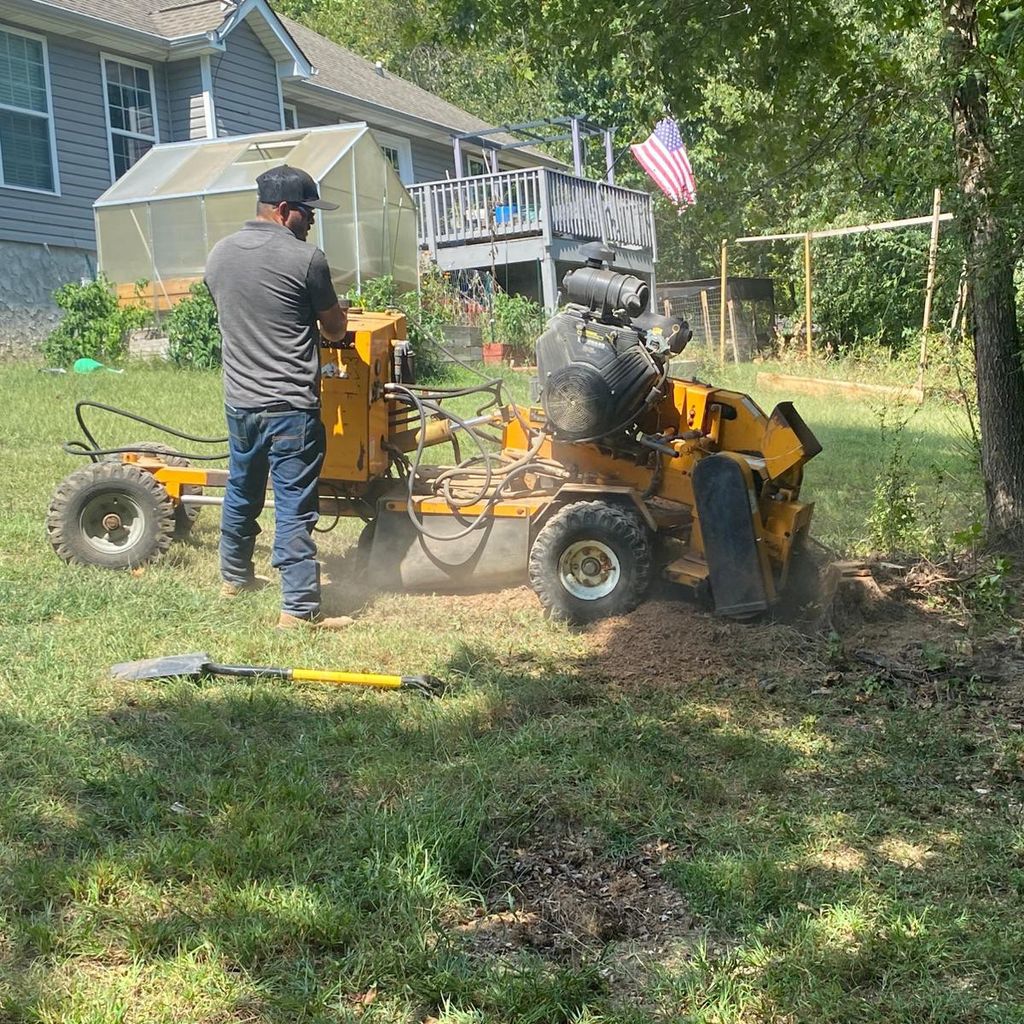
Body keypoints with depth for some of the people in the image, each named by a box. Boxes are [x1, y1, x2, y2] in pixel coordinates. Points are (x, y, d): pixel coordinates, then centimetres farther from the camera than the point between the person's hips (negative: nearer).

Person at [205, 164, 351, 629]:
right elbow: (335, 329, -2)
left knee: (241, 490, 23)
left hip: (239, 399, 7)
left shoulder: (219, 255, 5)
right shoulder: (305, 258, -14)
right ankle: (299, 608, -2)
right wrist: (324, 318, 21)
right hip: (289, 404, -7)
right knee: (294, 506, -3)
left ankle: (235, 575, 40)